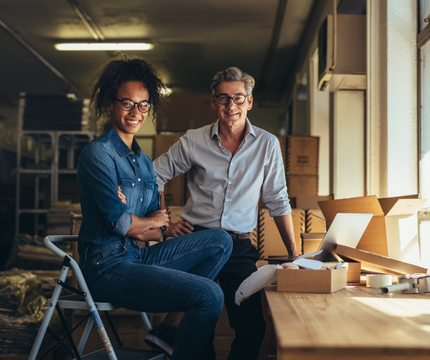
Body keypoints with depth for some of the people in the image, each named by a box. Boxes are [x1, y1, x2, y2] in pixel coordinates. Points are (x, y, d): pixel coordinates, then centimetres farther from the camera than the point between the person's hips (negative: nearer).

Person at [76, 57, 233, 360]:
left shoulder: (145, 162, 15)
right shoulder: (97, 153, -11)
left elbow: (158, 230, 11)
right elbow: (119, 222, -18)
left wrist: (141, 230, -12)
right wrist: (149, 222, 2)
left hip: (139, 256, 9)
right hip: (108, 265, -9)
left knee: (221, 241, 6)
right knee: (210, 295, -21)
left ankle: (171, 325, 2)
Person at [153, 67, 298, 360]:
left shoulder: (267, 144, 2)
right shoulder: (193, 141, 1)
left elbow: (278, 202, 7)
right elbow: (155, 176, 11)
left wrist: (294, 254, 4)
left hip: (239, 247, 0)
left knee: (253, 327, -9)